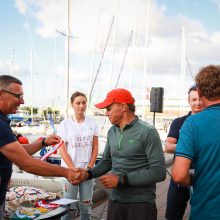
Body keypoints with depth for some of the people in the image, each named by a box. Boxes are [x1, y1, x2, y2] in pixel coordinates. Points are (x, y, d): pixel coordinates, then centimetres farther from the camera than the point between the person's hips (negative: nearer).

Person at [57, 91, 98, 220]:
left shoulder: (92, 123, 4)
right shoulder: (65, 124, -2)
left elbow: (95, 148, 5)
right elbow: (62, 149, -5)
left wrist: (89, 167, -5)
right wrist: (73, 169, -12)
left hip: (87, 170, 2)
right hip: (70, 169, -2)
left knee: (86, 205, 9)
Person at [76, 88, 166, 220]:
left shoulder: (147, 132, -13)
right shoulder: (112, 132, 7)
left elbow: (159, 172, -18)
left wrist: (121, 180, -19)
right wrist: (88, 174, -1)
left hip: (141, 203, -5)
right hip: (115, 200, 6)